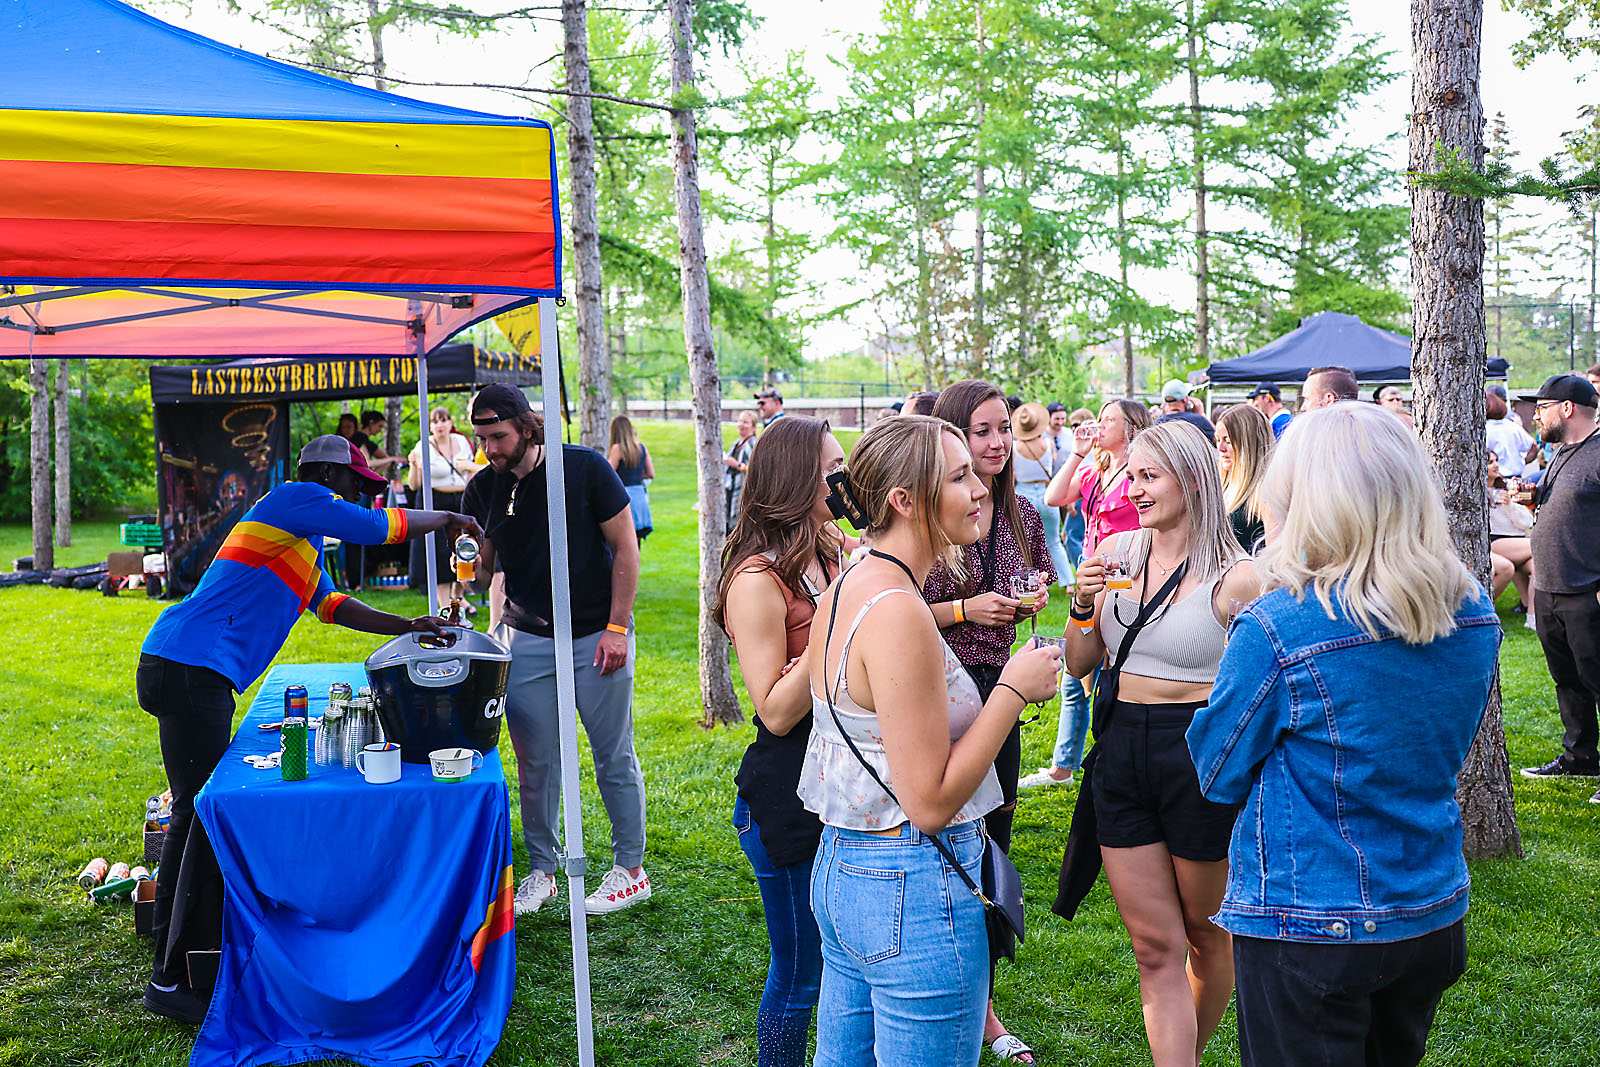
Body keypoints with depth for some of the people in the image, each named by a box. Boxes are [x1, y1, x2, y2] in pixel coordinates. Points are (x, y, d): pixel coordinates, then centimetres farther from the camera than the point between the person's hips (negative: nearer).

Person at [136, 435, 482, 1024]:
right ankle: (170, 977, -4)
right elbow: (383, 527, -5)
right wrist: (447, 520, 11)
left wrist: (405, 627, 20)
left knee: (197, 815, 15)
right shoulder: (296, 498, -5)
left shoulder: (303, 542, 26)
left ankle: (178, 958, 25)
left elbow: (332, 604, 29)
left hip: (194, 673, 11)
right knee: (204, 816, -9)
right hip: (190, 670, -11)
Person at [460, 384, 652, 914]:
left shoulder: (584, 468, -10)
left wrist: (617, 628, -11)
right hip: (526, 639, 3)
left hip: (596, 636, -3)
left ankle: (629, 870, 19)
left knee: (614, 757, 5)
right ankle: (542, 871, 22)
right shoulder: (483, 489, 0)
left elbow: (625, 547, -6)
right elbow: (479, 569, 6)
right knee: (535, 763, 5)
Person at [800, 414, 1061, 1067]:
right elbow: (931, 802, -22)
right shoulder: (898, 613, -23)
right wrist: (1014, 689, -15)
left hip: (839, 867, 10)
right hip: (915, 891, -10)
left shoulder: (845, 589, 5)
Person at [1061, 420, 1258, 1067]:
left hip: (1198, 754, -3)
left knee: (1204, 933, 18)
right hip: (1121, 752, 3)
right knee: (1155, 946, 6)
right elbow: (1080, 664, 7)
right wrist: (1083, 606, -10)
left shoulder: (1236, 577, -11)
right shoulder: (1115, 553, 2)